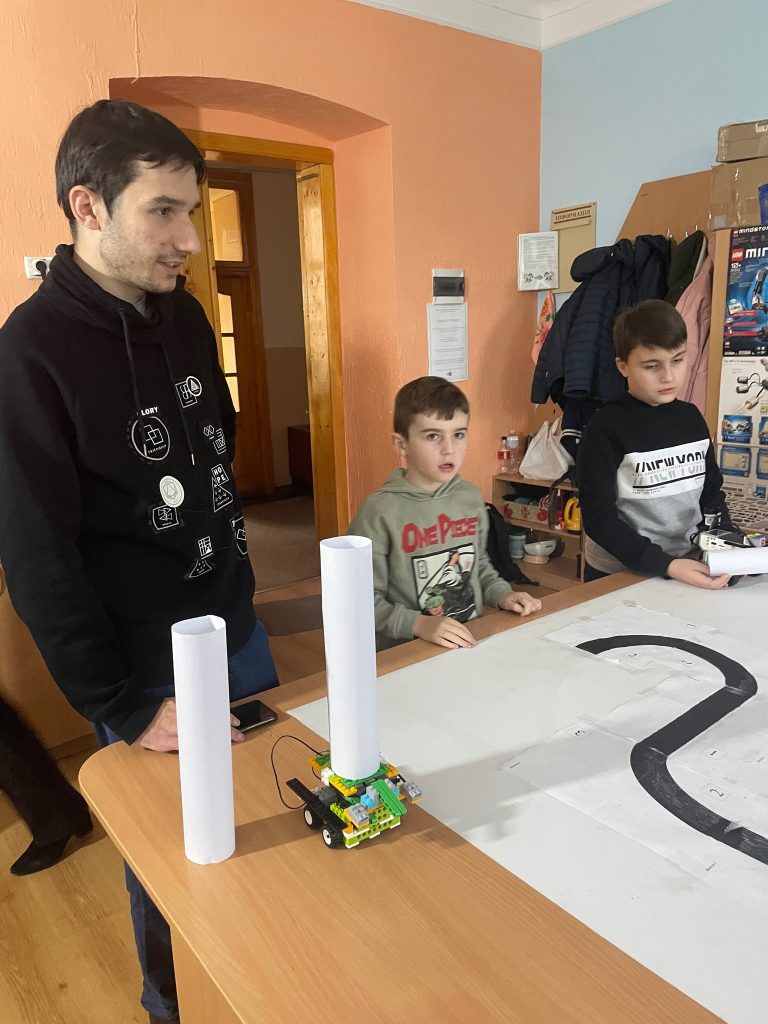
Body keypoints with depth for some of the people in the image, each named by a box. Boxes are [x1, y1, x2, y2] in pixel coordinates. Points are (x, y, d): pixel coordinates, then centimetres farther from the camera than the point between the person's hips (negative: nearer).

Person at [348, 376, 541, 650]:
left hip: (471, 644, 4)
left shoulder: (471, 497, 6)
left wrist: (503, 594, 6)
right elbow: (365, 601, -11)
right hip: (406, 655, -3)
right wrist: (419, 624, -22)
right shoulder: (380, 512, -13)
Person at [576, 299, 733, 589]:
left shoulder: (691, 417, 4)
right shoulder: (606, 428, -13)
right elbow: (599, 518, -15)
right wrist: (665, 565, -22)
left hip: (690, 568, 3)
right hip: (618, 577, -3)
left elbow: (711, 492, 11)